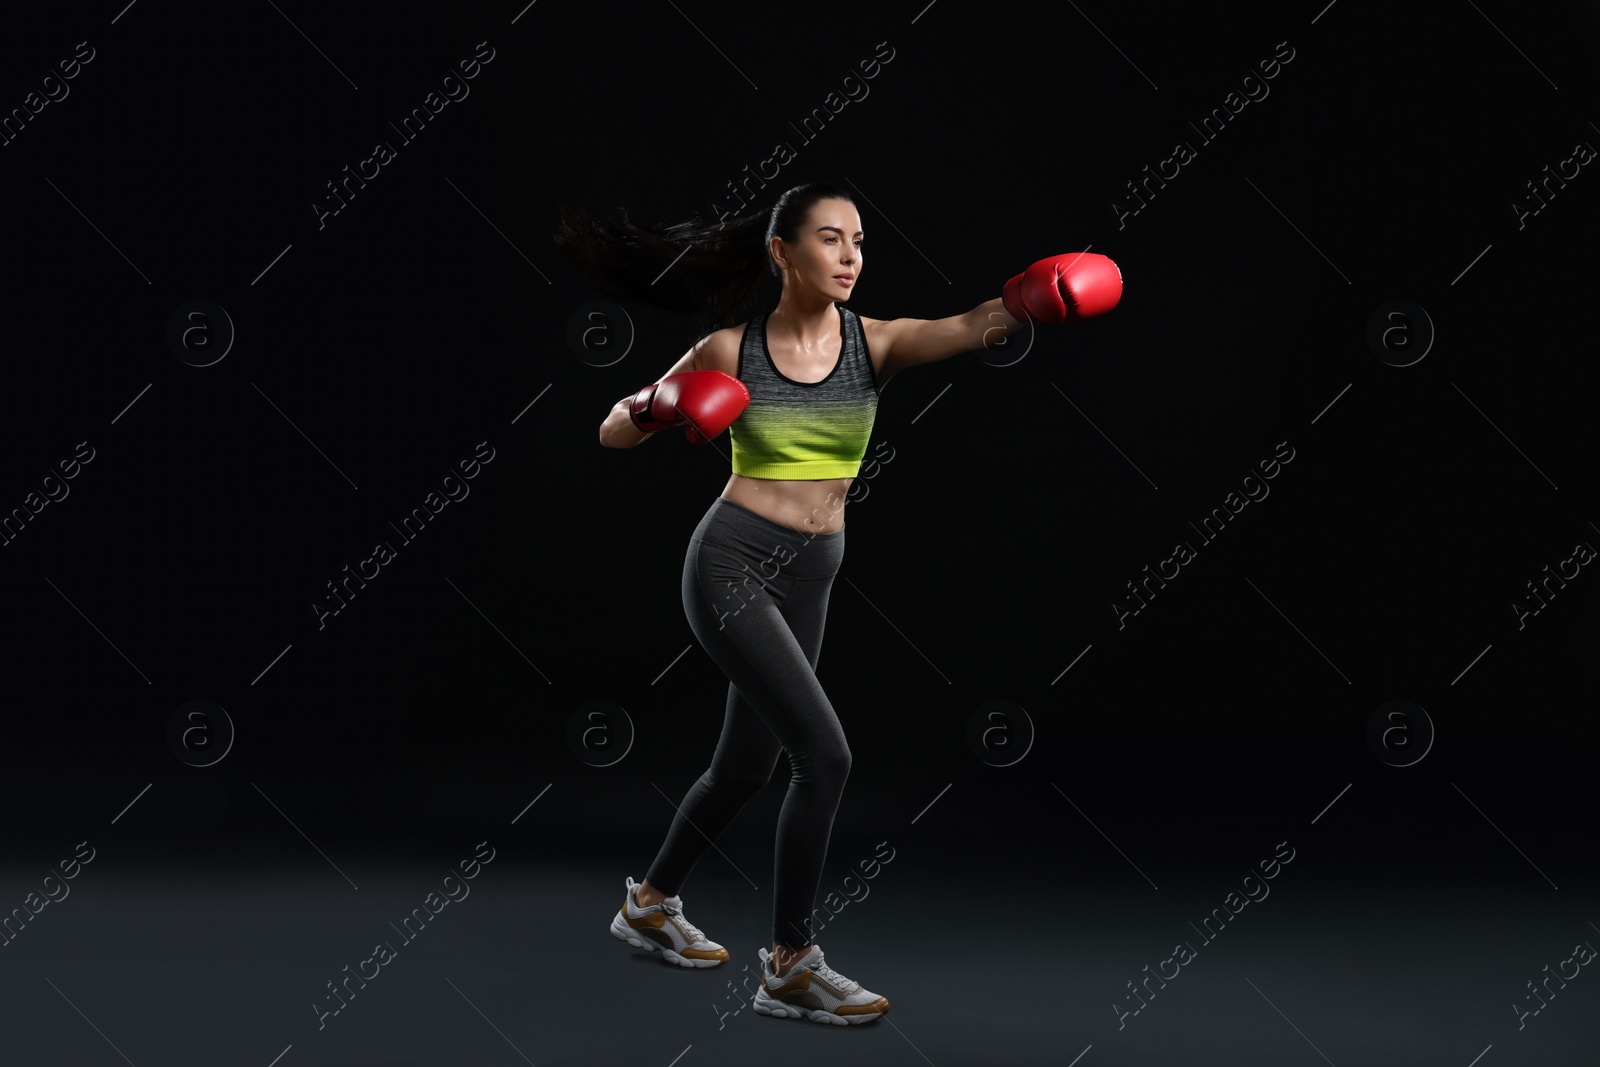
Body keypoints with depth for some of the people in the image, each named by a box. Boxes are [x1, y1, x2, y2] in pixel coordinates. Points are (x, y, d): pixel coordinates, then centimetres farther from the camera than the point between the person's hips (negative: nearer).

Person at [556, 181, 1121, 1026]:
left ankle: (649, 904, 42)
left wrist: (1025, 301, -44)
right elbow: (614, 432, 5)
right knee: (825, 756, -17)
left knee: (745, 766, 18)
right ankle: (789, 967, -5)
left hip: (806, 581, 5)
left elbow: (967, 330, -23)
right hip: (732, 564, -5)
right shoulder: (729, 348, -5)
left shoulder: (875, 342, -1)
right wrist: (659, 408, -17)